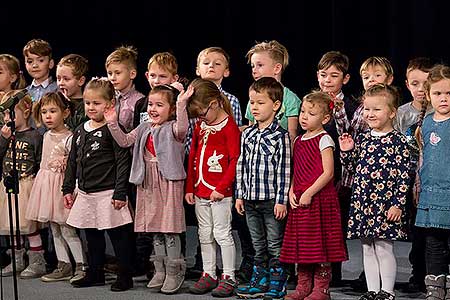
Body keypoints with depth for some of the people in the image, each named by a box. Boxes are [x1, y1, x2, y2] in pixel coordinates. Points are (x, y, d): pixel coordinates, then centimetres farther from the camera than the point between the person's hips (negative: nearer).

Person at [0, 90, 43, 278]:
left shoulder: (34, 136, -7)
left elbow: (41, 163, -8)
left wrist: (34, 178, -17)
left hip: (27, 185, -6)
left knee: (30, 224, -4)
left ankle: (37, 262, 4)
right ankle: (18, 261, 22)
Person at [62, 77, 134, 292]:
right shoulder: (80, 131, 11)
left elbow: (123, 162, -14)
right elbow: (72, 162, 18)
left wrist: (120, 193, -17)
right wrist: (68, 189, 15)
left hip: (107, 193, -7)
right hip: (85, 194, 7)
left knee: (118, 235, 0)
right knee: (92, 236, 16)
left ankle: (125, 276, 7)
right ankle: (95, 274, 27)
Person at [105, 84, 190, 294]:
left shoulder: (172, 128, -7)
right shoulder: (145, 129, 14)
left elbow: (182, 127, -29)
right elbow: (124, 141, 14)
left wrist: (181, 104, -41)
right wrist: (113, 124, 1)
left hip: (169, 182, -7)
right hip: (148, 183, 7)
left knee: (170, 227, -4)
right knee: (155, 229, 12)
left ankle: (174, 272, 4)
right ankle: (160, 270, 20)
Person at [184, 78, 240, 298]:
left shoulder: (229, 127, -11)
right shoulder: (200, 125, 11)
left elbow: (235, 160, -15)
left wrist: (221, 187, -18)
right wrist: (190, 187, 13)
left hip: (220, 193, -7)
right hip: (200, 191, 7)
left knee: (222, 234, -3)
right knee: (205, 235, 12)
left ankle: (228, 278, 3)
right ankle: (208, 275, 20)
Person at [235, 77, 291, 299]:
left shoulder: (280, 135, -9)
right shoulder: (247, 134, 8)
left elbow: (284, 170, -11)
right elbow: (241, 165, 12)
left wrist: (281, 200, -13)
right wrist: (239, 195, 10)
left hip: (272, 199, -6)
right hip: (251, 199, 6)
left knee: (275, 245, 2)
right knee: (258, 245, 14)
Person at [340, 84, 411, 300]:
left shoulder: (398, 141, -8)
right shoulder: (361, 139, 8)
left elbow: (403, 176, -10)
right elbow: (353, 168, 16)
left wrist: (398, 204, -14)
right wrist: (346, 152, -1)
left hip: (386, 204, -6)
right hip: (362, 203, 6)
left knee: (384, 248, -2)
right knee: (367, 249, 11)